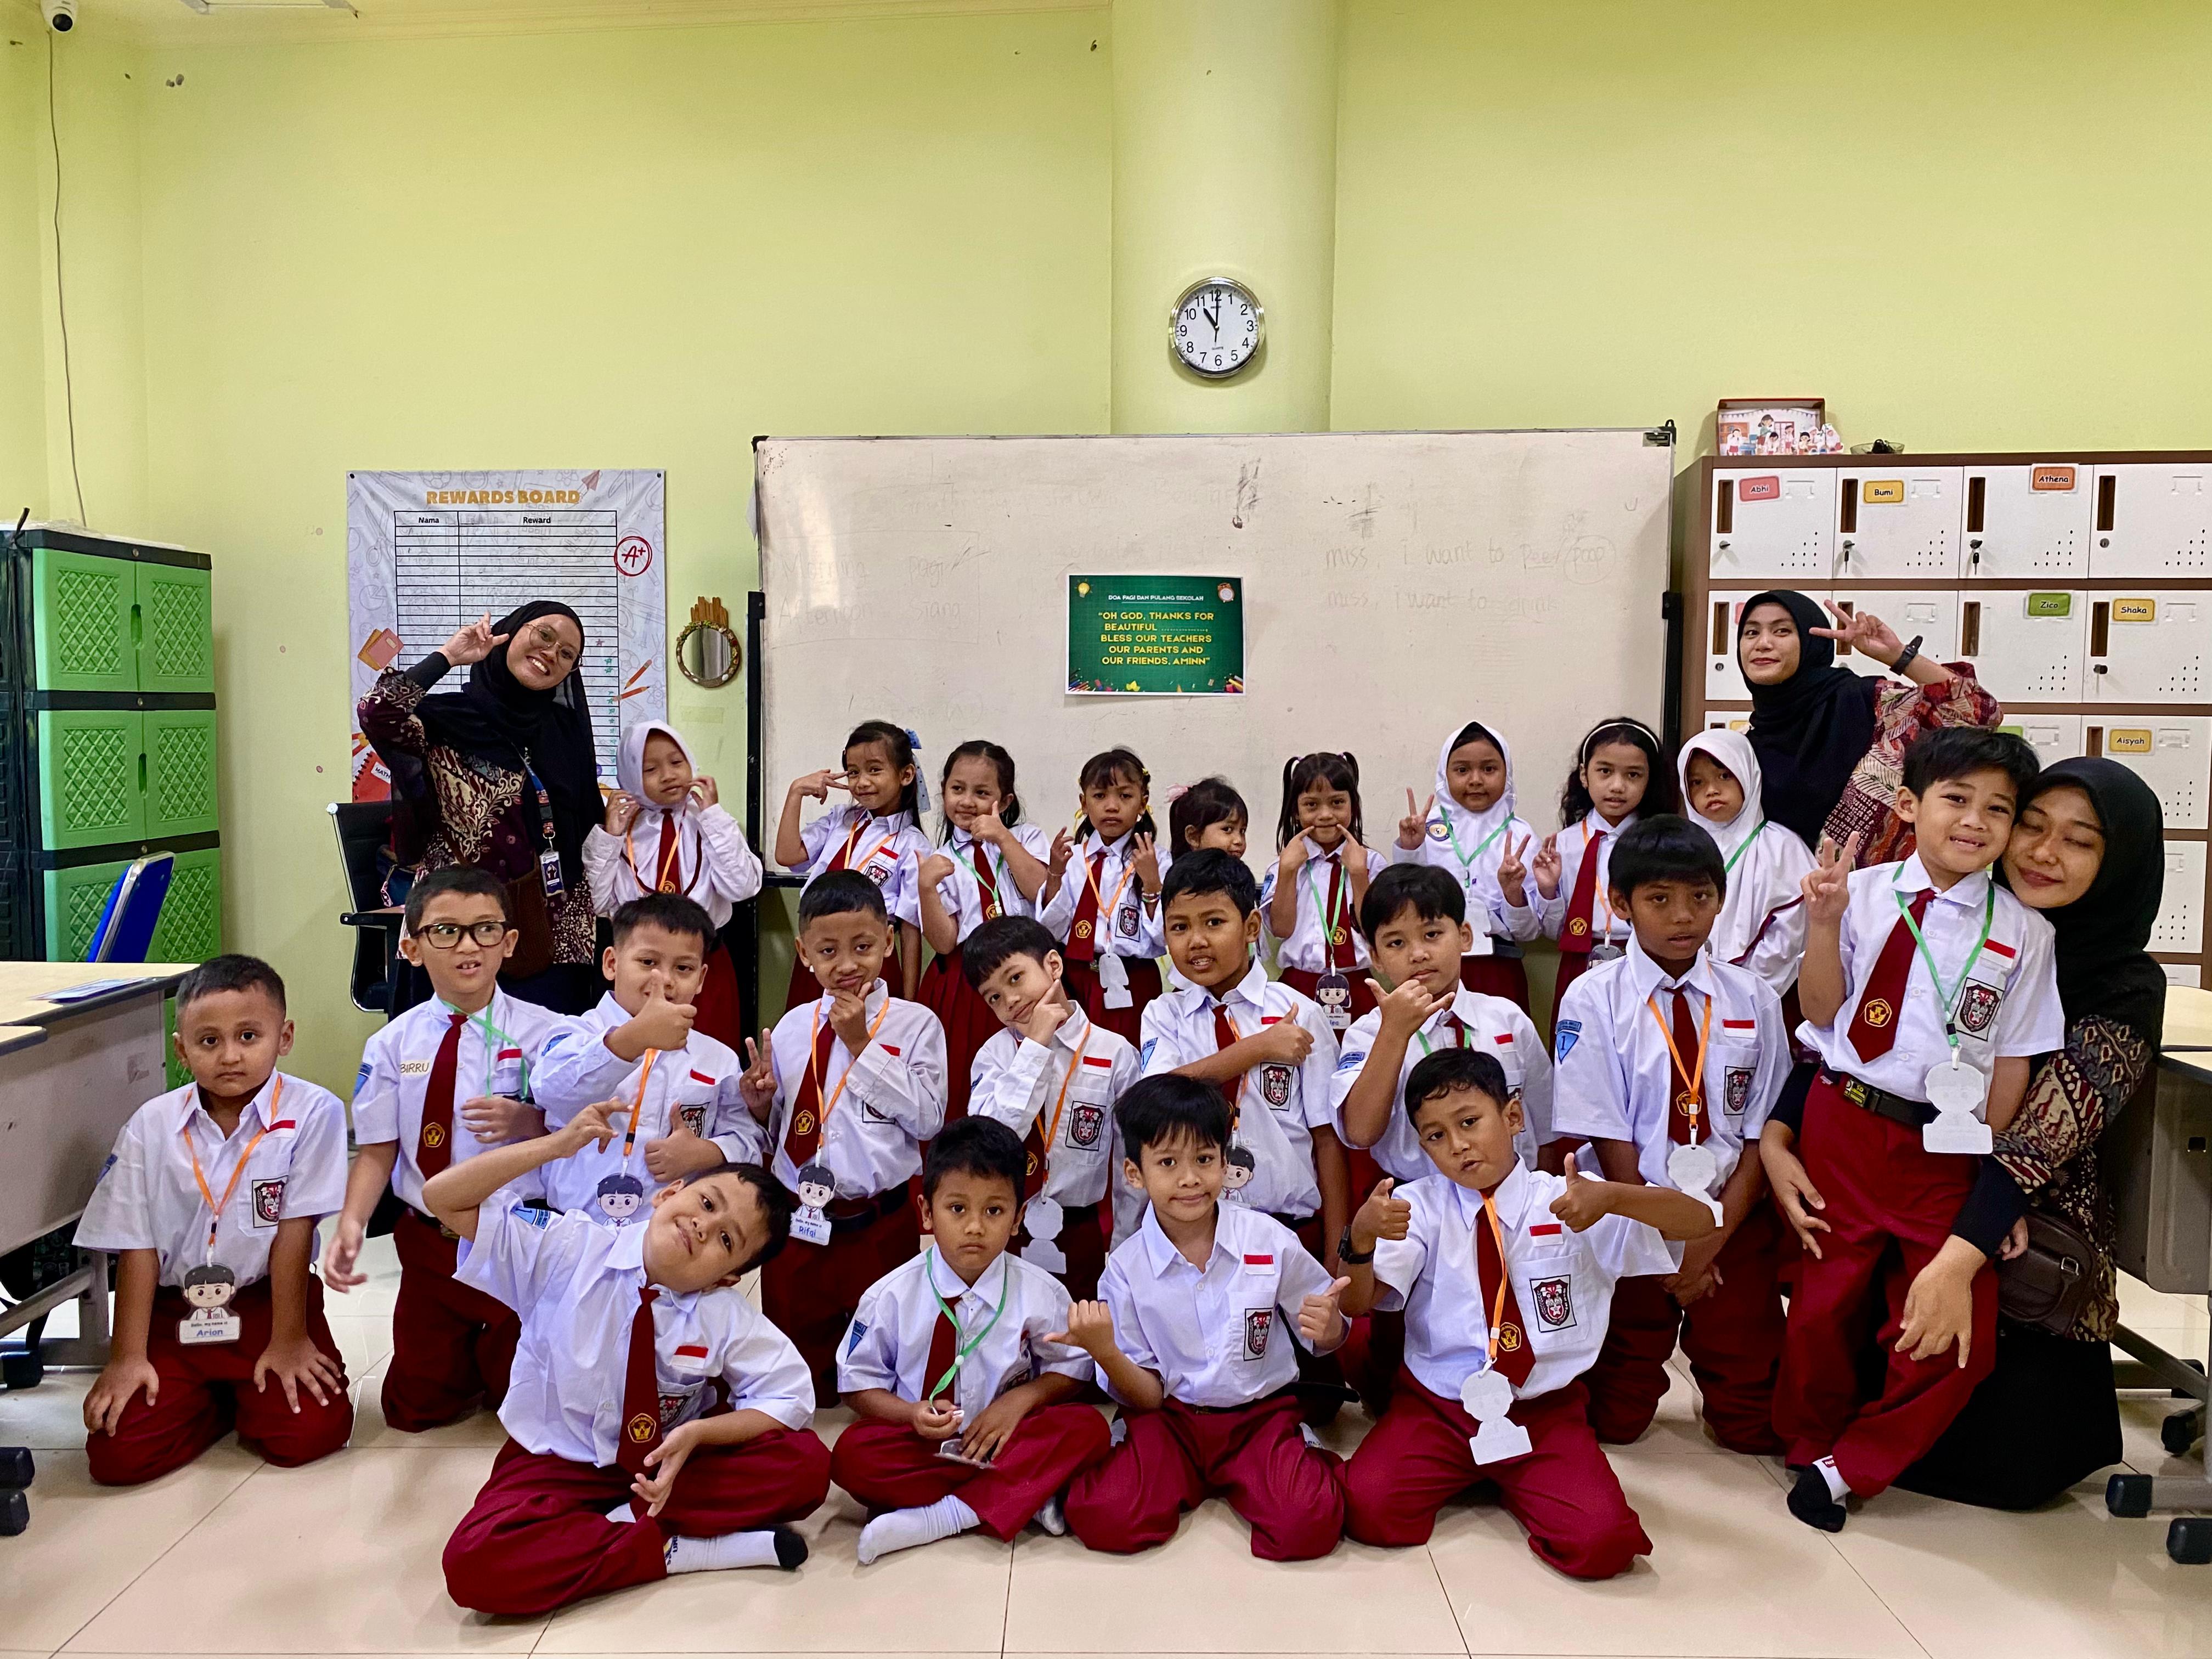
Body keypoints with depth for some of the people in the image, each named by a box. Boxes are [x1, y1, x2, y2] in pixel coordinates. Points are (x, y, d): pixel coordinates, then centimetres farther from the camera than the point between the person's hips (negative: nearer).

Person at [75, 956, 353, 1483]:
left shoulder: (311, 1112, -14)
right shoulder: (152, 1126, -4)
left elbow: (294, 1231, -13)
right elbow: (137, 1247, -3)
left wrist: (289, 1341, -9)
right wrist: (127, 1357, -5)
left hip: (268, 1302, -2)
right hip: (173, 1312, 2)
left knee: (312, 1432, -18)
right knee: (115, 1455, -12)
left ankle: (250, 1397, 15)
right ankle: (214, 1401, 18)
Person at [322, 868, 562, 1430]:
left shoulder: (542, 1032, -12)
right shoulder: (394, 1044, -4)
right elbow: (377, 1151, -4)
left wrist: (525, 1120, -32)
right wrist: (351, 1223, -20)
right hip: (430, 1241, 3)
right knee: (413, 1410, 13)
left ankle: (498, 1362, 42)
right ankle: (468, 1362, 42)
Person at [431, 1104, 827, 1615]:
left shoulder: (726, 1318, -15)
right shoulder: (567, 1248, -17)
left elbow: (788, 1397, -13)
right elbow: (442, 1197, -18)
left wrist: (697, 1434, -28)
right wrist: (556, 1144, -30)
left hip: (667, 1462, 1)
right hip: (558, 1464, -1)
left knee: (804, 1465, -23)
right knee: (476, 1565, -33)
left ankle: (629, 1520, -17)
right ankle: (670, 1549, -20)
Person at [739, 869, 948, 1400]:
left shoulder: (915, 1024, -5)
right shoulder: (792, 1028, 5)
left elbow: (928, 1118, -16)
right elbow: (777, 1132, 12)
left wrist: (863, 1045, -17)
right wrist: (761, 1106, -12)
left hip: (879, 1226, -3)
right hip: (796, 1222, 3)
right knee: (799, 1359, 17)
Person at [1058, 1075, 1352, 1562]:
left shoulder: (1270, 1241, -7)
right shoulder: (1126, 1267, -7)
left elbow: (1325, 1337, 6)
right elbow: (1147, 1398, -3)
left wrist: (1329, 1328, -19)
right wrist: (1104, 1351, -24)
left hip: (1261, 1416, -1)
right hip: (1171, 1420, 1)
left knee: (1308, 1526, -28)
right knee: (1102, 1520, -25)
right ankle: (1188, 1483, 4)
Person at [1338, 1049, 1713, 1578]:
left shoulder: (1568, 1202, -6)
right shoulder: (1419, 1207, -3)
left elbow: (1700, 1222, -16)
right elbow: (1356, 1303, -13)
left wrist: (1612, 1198, -36)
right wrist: (1361, 1236, -36)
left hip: (1544, 1412, 0)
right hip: (1437, 1406, 0)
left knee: (1602, 1544, -23)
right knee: (1368, 1508, -23)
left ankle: (1515, 1487, 10)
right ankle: (1460, 1474, 9)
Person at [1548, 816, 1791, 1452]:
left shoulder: (1752, 999, -2)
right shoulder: (1593, 1001, -10)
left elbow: (1765, 1133, -3)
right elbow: (1609, 1139, -10)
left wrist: (1712, 1238, -11)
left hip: (1736, 1224, 2)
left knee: (1752, 1425, 7)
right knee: (1616, 1421, 8)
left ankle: (1729, 1411, 39)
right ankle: (1644, 1372, 40)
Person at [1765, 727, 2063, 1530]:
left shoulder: (2022, 932, -3)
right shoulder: (1863, 894, -4)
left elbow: (2012, 1061, 2)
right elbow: (1822, 1013, -1)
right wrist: (1824, 923, -15)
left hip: (1947, 1147, 1)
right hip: (1846, 1125, 0)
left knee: (1956, 1329, -1)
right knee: (1826, 1300, 11)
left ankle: (1849, 1466, 17)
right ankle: (1811, 1443, 36)